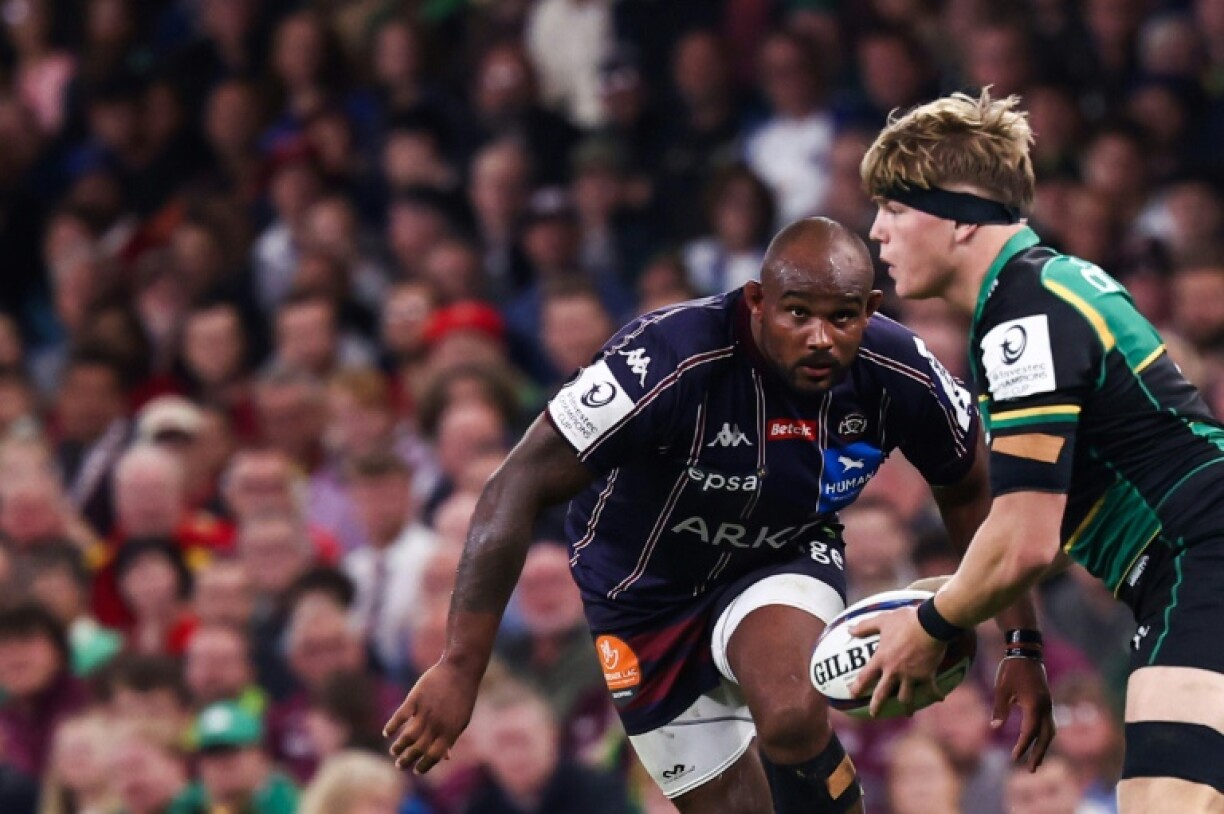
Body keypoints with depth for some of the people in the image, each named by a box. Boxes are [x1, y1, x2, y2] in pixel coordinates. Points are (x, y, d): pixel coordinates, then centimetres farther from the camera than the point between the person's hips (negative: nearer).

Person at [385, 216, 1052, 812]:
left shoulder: (900, 374, -23)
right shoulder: (669, 361, -35)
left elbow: (973, 493, -1)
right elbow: (518, 489, -32)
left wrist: (1021, 646, -3)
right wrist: (460, 669, -34)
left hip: (786, 562, 1)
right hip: (649, 586, -1)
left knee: (793, 717, -30)